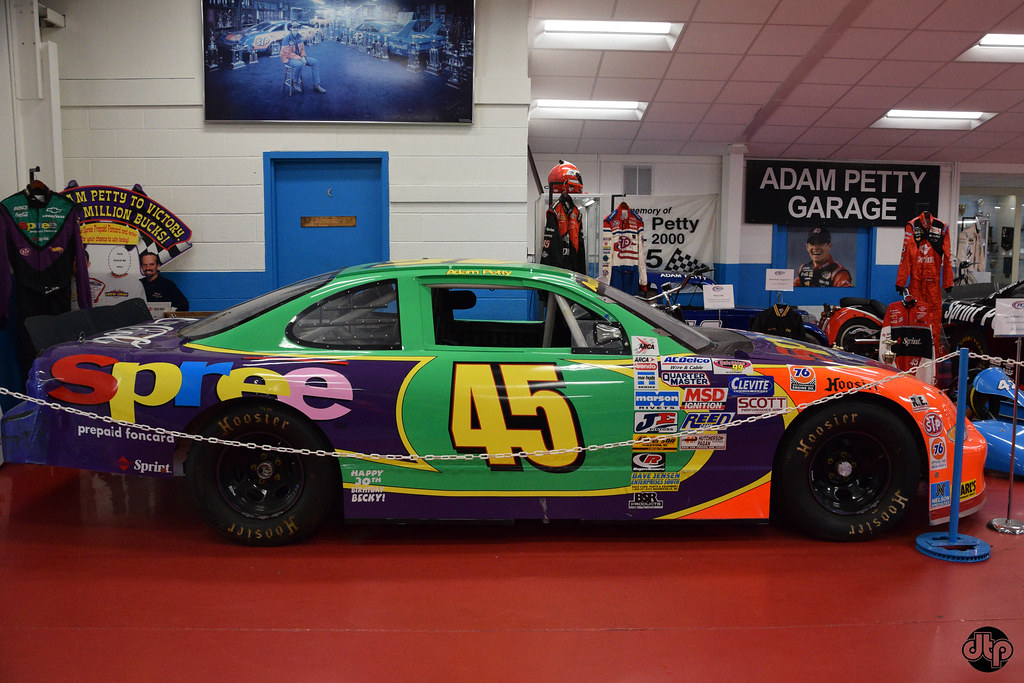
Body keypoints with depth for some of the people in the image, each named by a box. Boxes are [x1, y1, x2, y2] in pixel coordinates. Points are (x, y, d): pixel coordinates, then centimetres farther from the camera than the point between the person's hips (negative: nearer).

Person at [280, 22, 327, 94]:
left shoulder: (299, 36, 4)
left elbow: (302, 48, 13)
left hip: (298, 57, 7)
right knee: (299, 64, -37)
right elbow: (288, 53, -20)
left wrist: (303, 57, -7)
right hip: (288, 58, -7)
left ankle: (316, 85, -8)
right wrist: (299, 58, -24)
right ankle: (295, 83, -13)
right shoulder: (287, 38, -17)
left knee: (314, 62, -7)